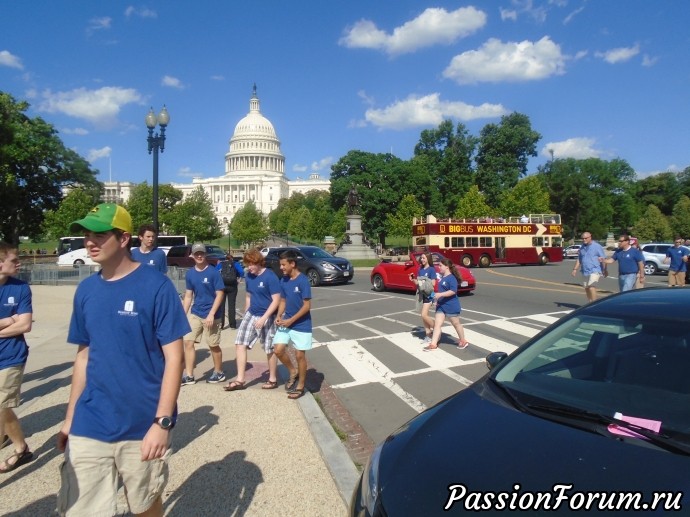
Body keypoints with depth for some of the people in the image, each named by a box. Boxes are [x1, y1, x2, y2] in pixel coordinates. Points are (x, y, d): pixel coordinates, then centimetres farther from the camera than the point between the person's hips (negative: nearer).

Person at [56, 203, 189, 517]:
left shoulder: (156, 287, -13)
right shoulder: (86, 290, 4)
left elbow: (173, 358, -13)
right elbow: (83, 355, 12)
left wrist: (162, 422, -17)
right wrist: (70, 418, 12)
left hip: (143, 427, -4)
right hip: (89, 427, 4)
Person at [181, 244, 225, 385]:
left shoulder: (213, 272, -11)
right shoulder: (190, 273, 4)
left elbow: (220, 294, -12)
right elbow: (188, 295, 11)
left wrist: (211, 314, -18)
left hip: (210, 315, -5)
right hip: (194, 314, 5)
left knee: (213, 345, 6)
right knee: (188, 342, 2)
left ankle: (219, 373, 24)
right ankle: (189, 375, 11)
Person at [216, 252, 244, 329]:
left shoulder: (221, 264, 12)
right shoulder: (235, 264, 10)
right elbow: (242, 272, -7)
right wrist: (239, 280, 4)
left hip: (222, 285, 1)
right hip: (232, 286, 0)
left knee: (221, 305, 8)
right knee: (232, 305, 5)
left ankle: (221, 324, 8)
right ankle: (232, 324, 8)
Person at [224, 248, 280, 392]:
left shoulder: (270, 277, -17)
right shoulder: (248, 276, 3)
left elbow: (276, 300, -19)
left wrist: (263, 318, -23)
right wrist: (246, 314, 17)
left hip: (267, 317, -6)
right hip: (251, 314, 6)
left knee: (269, 349, 6)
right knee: (240, 343, -1)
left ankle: (273, 379, 24)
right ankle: (240, 380, 6)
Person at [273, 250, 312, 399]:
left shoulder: (303, 281, -18)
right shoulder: (283, 280, 3)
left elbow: (307, 306, -18)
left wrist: (291, 320, -19)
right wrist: (279, 316, -5)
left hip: (301, 325, -6)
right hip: (286, 323, 6)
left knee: (300, 355, 3)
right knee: (278, 350, 0)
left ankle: (300, 386, 19)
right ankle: (293, 372, 26)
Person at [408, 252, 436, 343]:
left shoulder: (431, 269, -10)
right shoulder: (420, 269, 10)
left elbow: (433, 283, -14)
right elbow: (418, 282, 12)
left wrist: (424, 281, -23)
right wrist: (413, 280, -6)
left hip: (429, 294, -7)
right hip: (421, 294, 7)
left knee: (424, 315, -14)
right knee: (423, 315, 8)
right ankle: (428, 334, 17)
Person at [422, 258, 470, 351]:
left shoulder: (451, 278, -18)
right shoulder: (442, 277, 9)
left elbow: (453, 291, -29)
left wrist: (440, 294, -31)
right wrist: (438, 299, 19)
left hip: (451, 306, -8)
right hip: (441, 305, 8)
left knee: (456, 323, 9)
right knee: (437, 324, 2)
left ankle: (463, 341, 29)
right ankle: (433, 344, 2)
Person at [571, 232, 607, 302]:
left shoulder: (597, 246, -5)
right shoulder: (582, 247, 13)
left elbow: (603, 259, -6)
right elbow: (579, 259, 17)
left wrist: (605, 270, -8)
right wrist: (575, 269, 8)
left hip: (595, 271, -7)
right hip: (585, 272, 7)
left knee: (591, 287, -19)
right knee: (586, 288, 12)